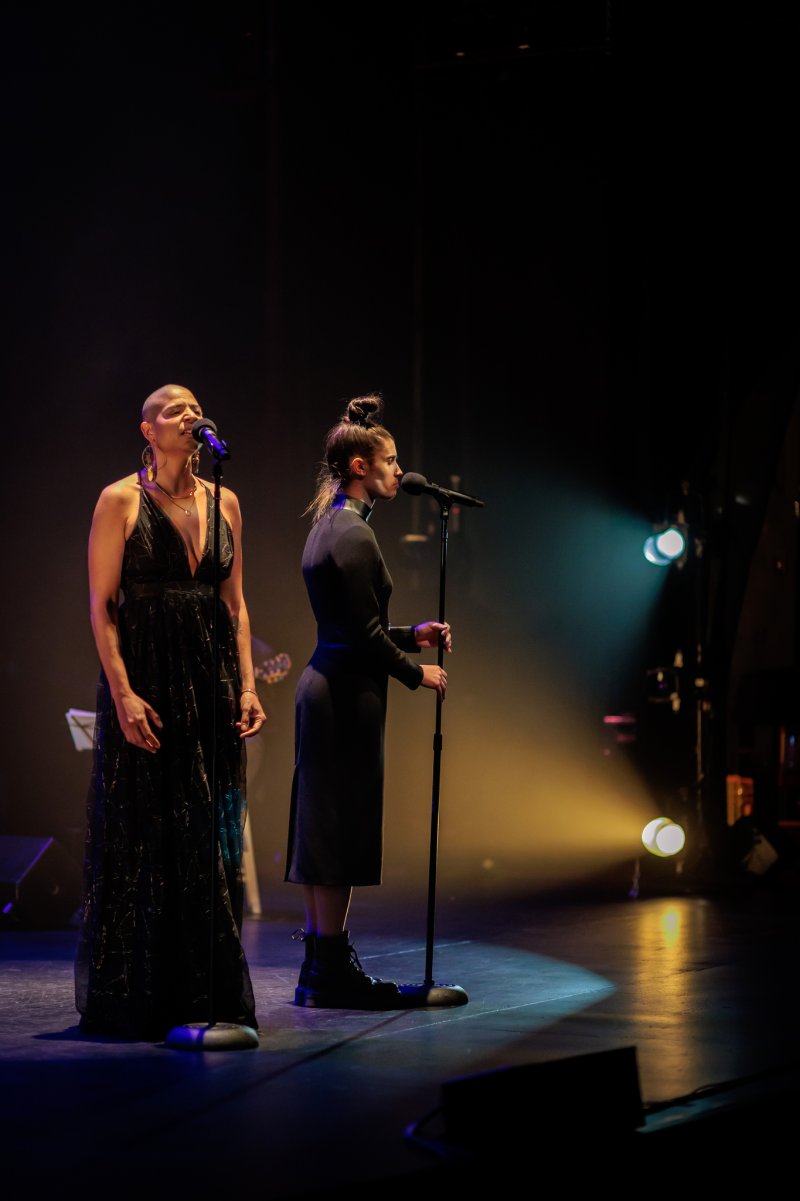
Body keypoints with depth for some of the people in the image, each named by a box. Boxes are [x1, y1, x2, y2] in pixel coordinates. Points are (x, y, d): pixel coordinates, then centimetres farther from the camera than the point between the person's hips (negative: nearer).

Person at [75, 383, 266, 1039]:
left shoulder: (224, 503, 11)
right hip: (145, 673, -5)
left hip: (213, 677, 5)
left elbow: (236, 603, 13)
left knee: (211, 835, 6)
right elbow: (101, 604, -7)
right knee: (145, 834, -1)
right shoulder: (121, 500, -3)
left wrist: (247, 683, 3)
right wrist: (123, 692, -16)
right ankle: (141, 993, 7)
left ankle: (207, 991, 12)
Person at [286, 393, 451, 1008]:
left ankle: (319, 968, 17)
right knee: (341, 829, -5)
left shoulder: (329, 527, 16)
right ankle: (331, 972, 0)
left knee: (326, 832, 12)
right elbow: (364, 632, -18)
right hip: (347, 693, -10)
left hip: (325, 685, 10)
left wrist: (411, 634, 16)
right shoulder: (353, 533, -15)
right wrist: (416, 672, -6)